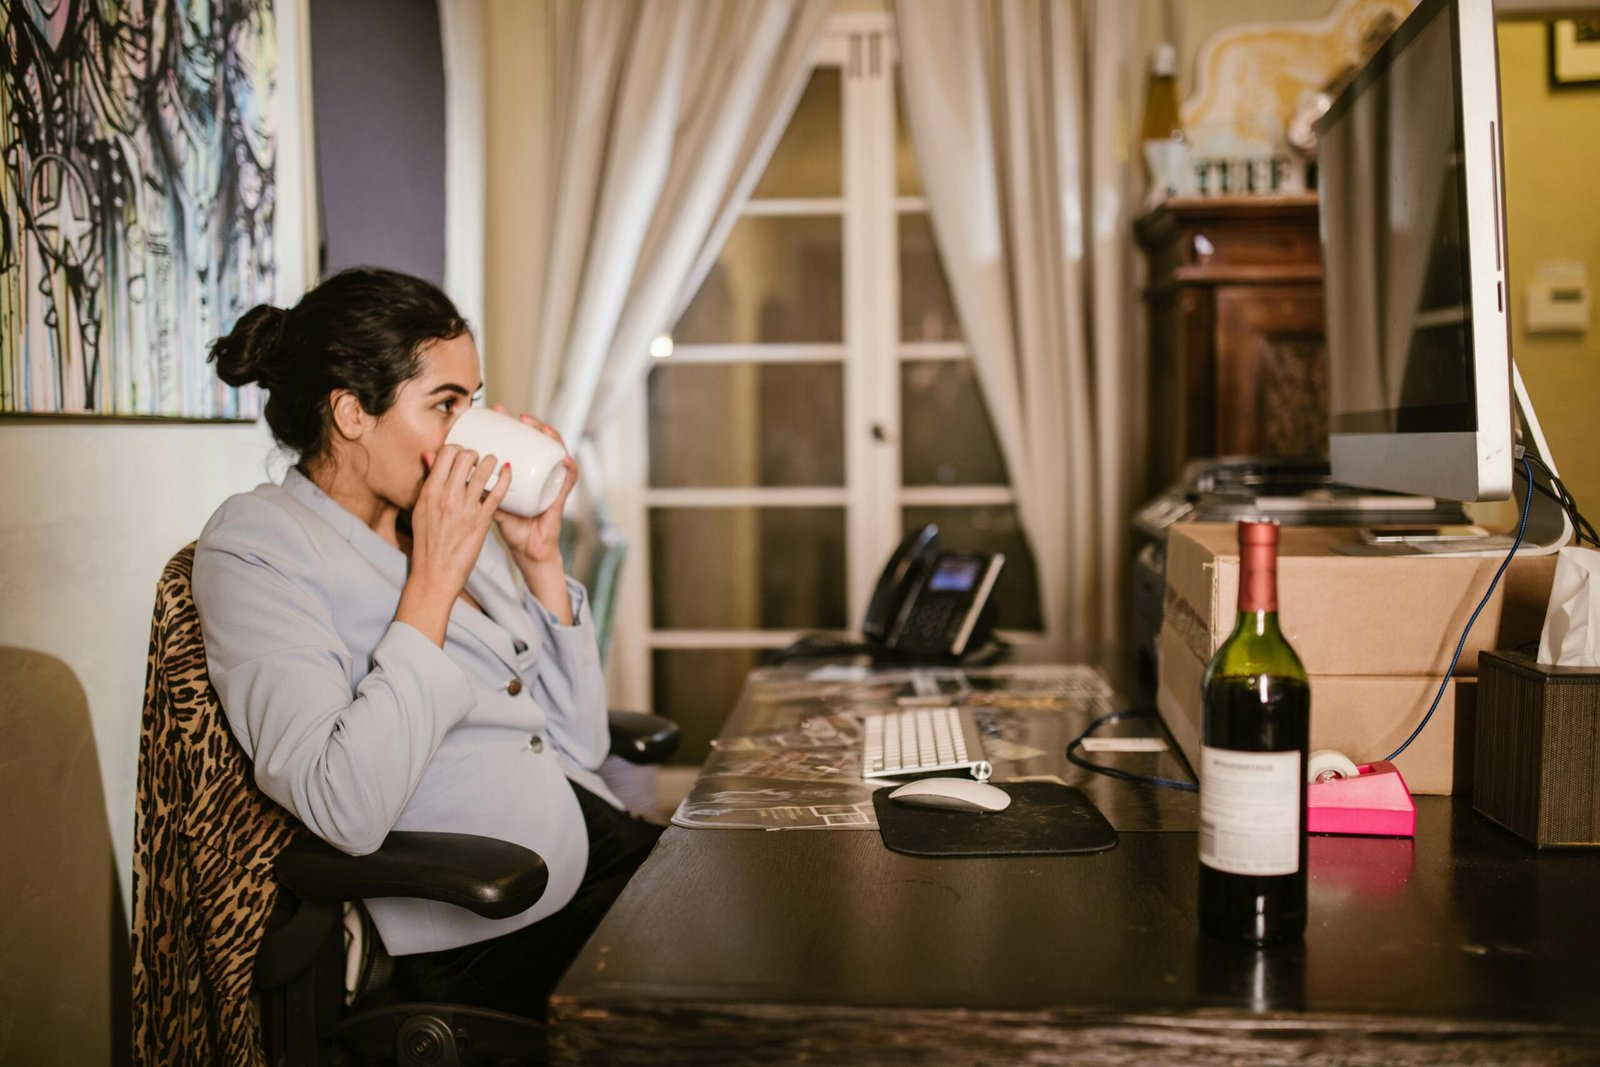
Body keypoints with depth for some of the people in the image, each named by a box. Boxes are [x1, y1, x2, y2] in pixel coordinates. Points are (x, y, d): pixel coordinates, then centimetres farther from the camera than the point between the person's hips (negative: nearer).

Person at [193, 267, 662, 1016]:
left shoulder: (451, 523, 13)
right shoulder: (256, 542, -6)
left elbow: (578, 747, 11)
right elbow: (347, 812, -21)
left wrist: (540, 558, 3)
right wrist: (433, 580, -17)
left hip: (615, 855, 7)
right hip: (497, 947, -7)